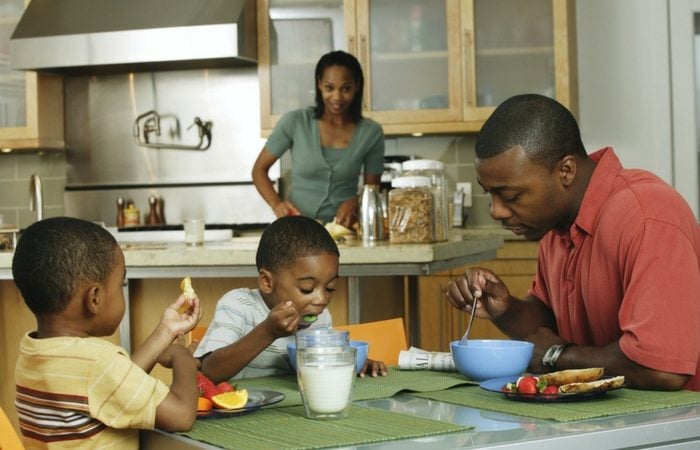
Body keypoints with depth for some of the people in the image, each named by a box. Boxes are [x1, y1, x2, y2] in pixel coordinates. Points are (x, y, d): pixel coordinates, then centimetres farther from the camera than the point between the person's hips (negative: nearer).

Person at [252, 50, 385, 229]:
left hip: (343, 229, 1)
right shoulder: (295, 122, -1)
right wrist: (277, 204, -10)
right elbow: (259, 169, 6)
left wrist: (355, 202, -11)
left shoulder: (371, 133, 2)